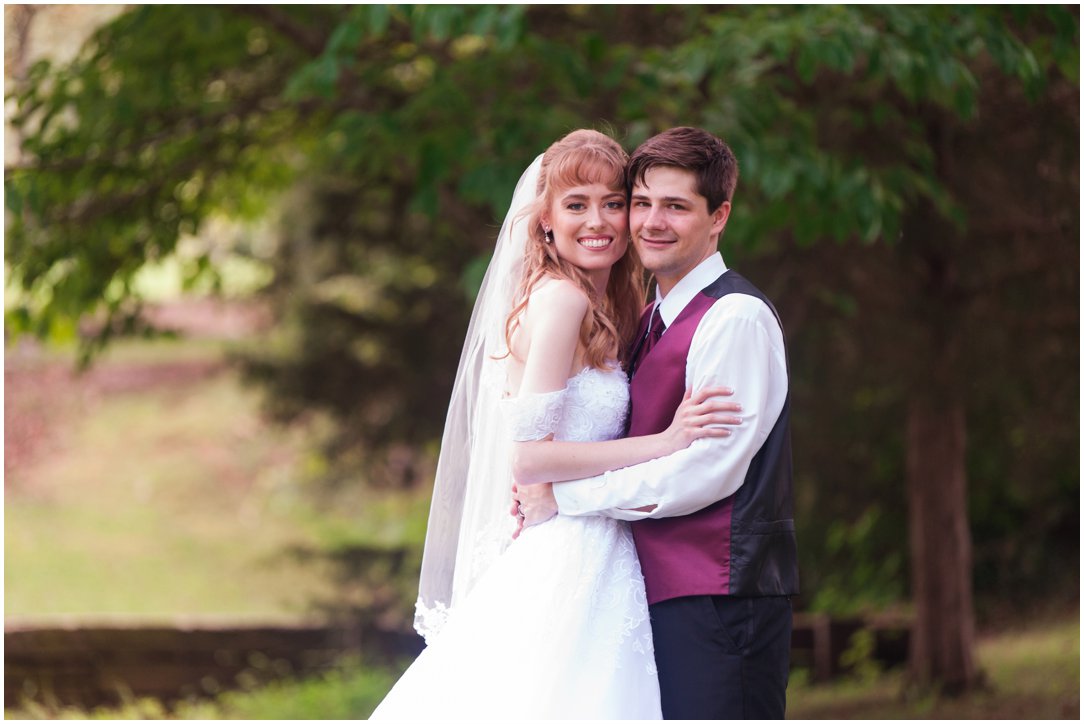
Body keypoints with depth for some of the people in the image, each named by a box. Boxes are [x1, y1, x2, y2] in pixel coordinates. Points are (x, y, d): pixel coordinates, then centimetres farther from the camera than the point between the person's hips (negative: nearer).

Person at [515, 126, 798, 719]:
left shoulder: (736, 318, -10)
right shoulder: (652, 321, 19)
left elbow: (709, 466, -17)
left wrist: (564, 497, -11)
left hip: (720, 598, -9)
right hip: (664, 594, 9)